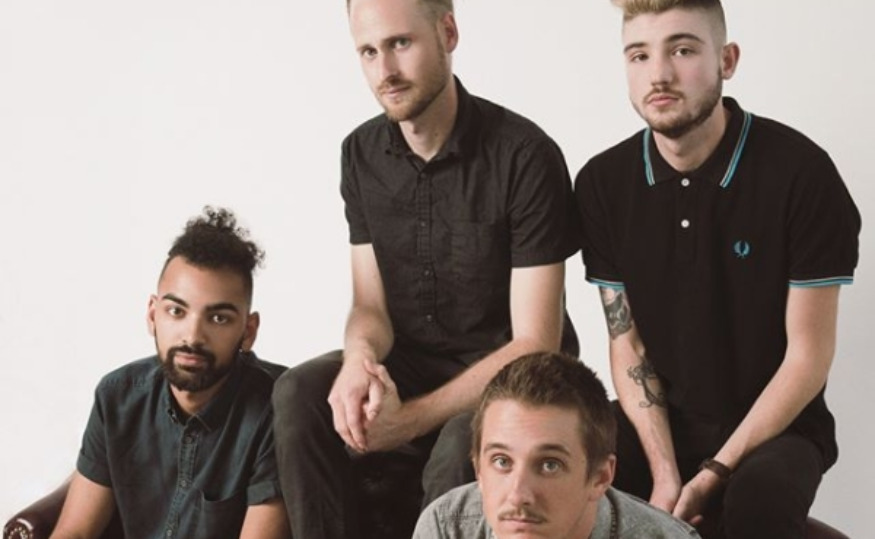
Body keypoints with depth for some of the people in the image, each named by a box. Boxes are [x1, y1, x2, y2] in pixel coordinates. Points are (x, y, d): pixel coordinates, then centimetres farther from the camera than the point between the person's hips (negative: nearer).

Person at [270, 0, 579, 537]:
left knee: (462, 446, -35)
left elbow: (535, 344, -19)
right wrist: (360, 357, -23)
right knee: (301, 392, -21)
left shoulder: (525, 156, -19)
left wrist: (415, 417, -26)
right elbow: (371, 304, 2)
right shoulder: (362, 154, 0)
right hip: (411, 364, 5)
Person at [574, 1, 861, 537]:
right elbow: (627, 341, 1)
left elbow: (809, 355, -12)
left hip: (774, 425, -4)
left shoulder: (800, 172, -15)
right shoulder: (603, 182, -2)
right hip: (659, 422, 4)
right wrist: (664, 470, -12)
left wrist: (716, 472, -17)